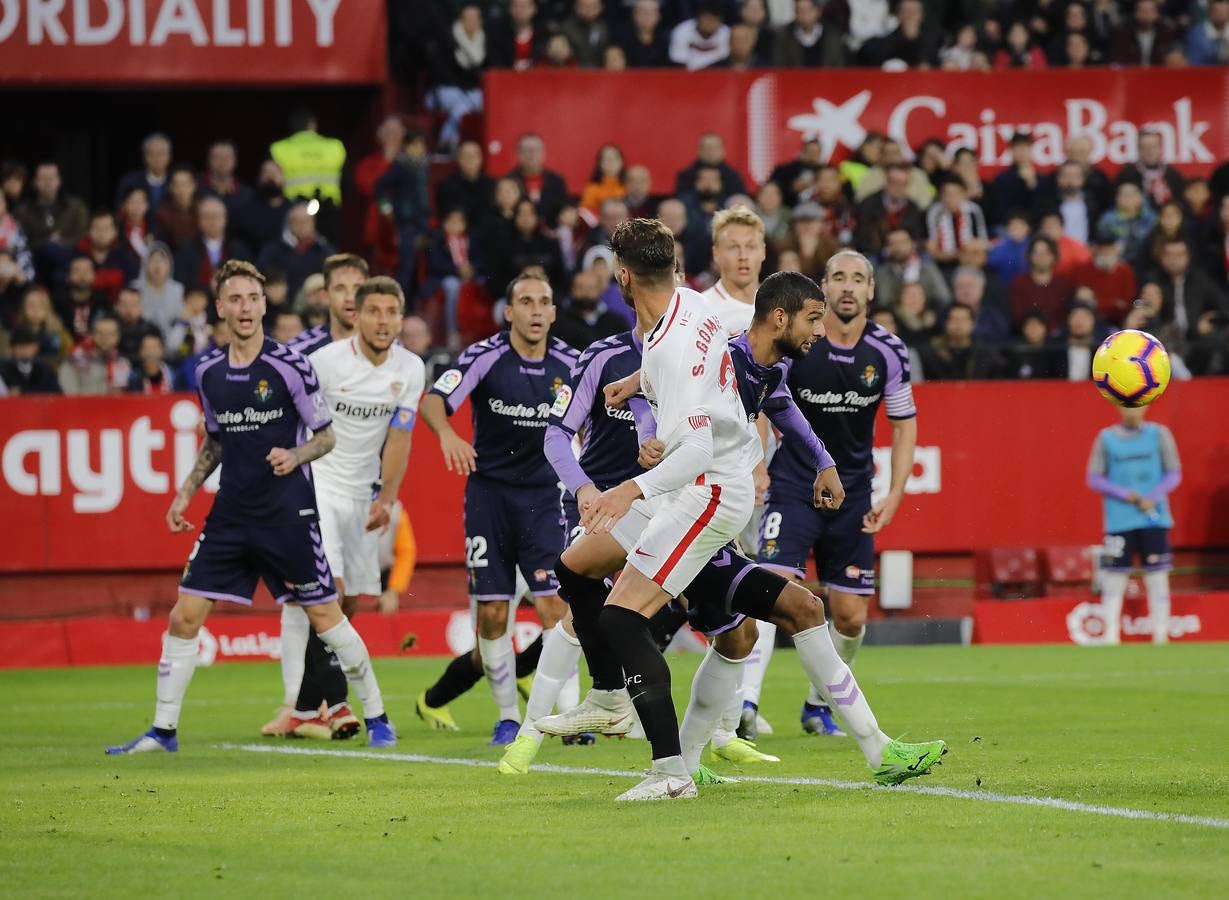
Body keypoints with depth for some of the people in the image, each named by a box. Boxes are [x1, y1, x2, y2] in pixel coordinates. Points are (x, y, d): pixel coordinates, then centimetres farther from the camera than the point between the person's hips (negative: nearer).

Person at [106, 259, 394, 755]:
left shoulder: (290, 366, -9)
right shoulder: (208, 373, 5)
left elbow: (326, 435, -3)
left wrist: (294, 456, -21)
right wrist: (186, 491, 12)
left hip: (289, 514, -4)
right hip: (231, 511, 4)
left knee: (324, 616, 0)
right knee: (184, 616, -1)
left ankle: (377, 718, 14)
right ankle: (163, 730, 8)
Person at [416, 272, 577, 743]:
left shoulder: (569, 363, -3)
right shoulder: (486, 356, -10)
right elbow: (433, 400, -20)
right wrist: (447, 434, -40)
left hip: (543, 494, 1)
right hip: (489, 490, -1)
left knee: (554, 603, -12)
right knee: (492, 613, -1)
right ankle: (508, 717, 13)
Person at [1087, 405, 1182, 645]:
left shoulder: (1159, 434, 4)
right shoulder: (1106, 438, 4)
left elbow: (1174, 474, 4)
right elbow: (1094, 479, 4)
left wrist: (1152, 499, -11)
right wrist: (1126, 495, -10)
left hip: (1154, 518, 0)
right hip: (1119, 522, 0)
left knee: (1157, 578, -1)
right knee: (1114, 580, -3)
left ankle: (1160, 635, 4)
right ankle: (1111, 638, 0)